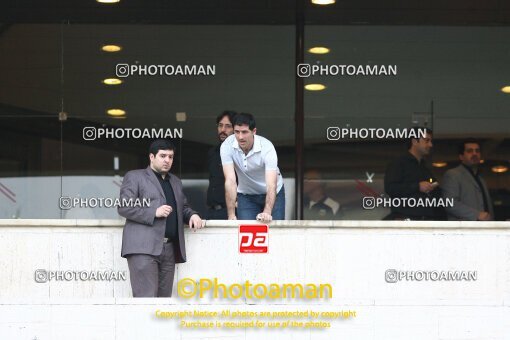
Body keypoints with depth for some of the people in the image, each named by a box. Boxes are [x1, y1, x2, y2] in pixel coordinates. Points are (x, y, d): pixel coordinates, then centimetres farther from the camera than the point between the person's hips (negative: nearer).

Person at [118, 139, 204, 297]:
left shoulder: (176, 182, 25)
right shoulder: (134, 177, 5)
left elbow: (183, 207, 30)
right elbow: (124, 207, -4)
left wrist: (192, 215, 6)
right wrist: (154, 212, -14)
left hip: (170, 249, 6)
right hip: (144, 248, -6)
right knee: (146, 299, -14)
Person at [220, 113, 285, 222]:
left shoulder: (267, 147, -29)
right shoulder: (227, 146, -23)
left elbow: (271, 184, -37)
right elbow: (230, 180, -28)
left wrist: (267, 212, -52)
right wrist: (231, 215, -34)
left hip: (272, 193, -1)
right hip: (246, 195, 1)